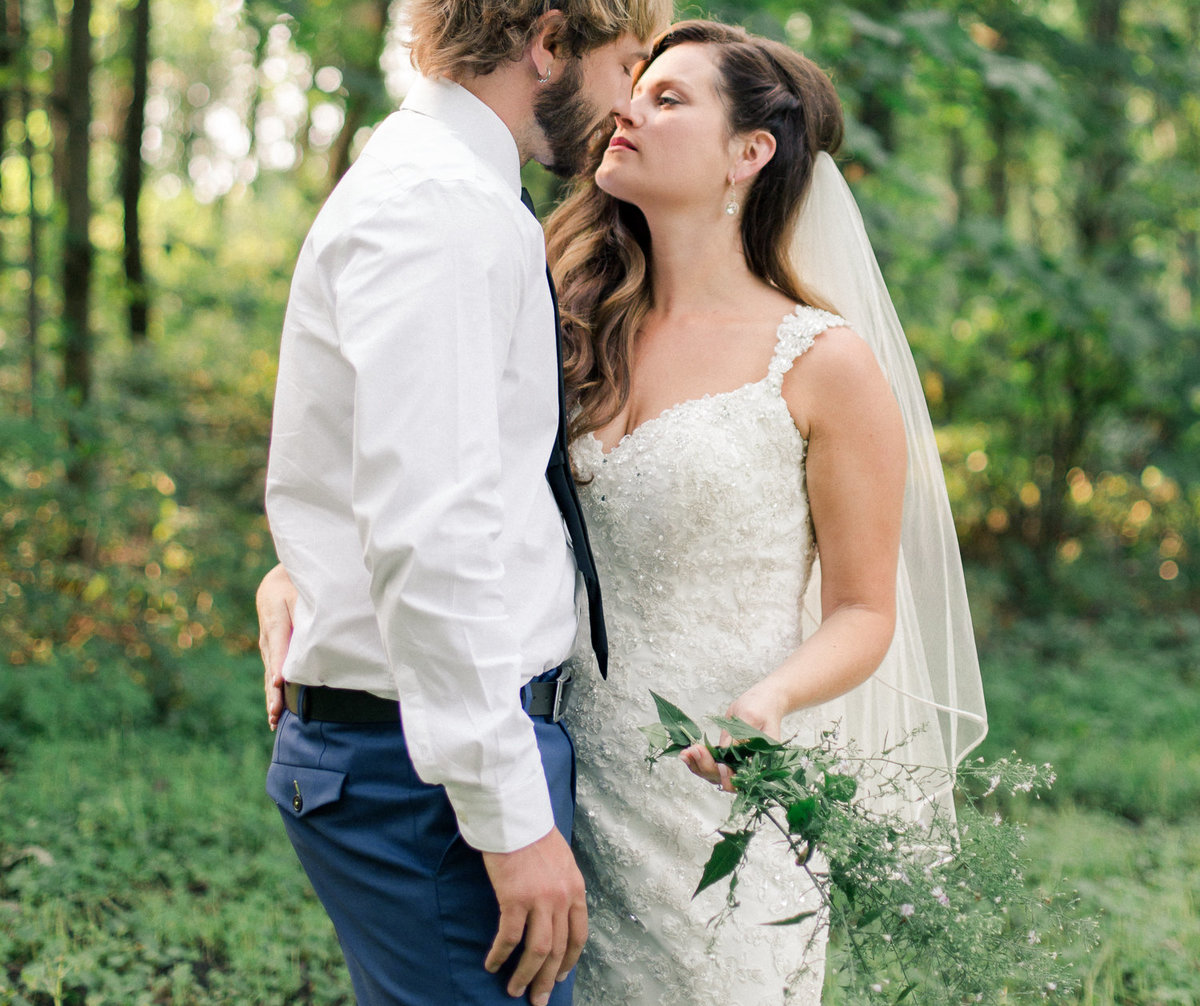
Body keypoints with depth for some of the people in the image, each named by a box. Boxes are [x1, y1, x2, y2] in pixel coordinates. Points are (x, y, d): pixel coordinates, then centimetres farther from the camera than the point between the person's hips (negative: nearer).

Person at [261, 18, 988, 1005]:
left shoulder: (826, 366, -5)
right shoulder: (581, 336, 7)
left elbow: (863, 609, -2)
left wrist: (771, 700, -22)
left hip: (719, 788, -4)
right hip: (566, 781, 4)